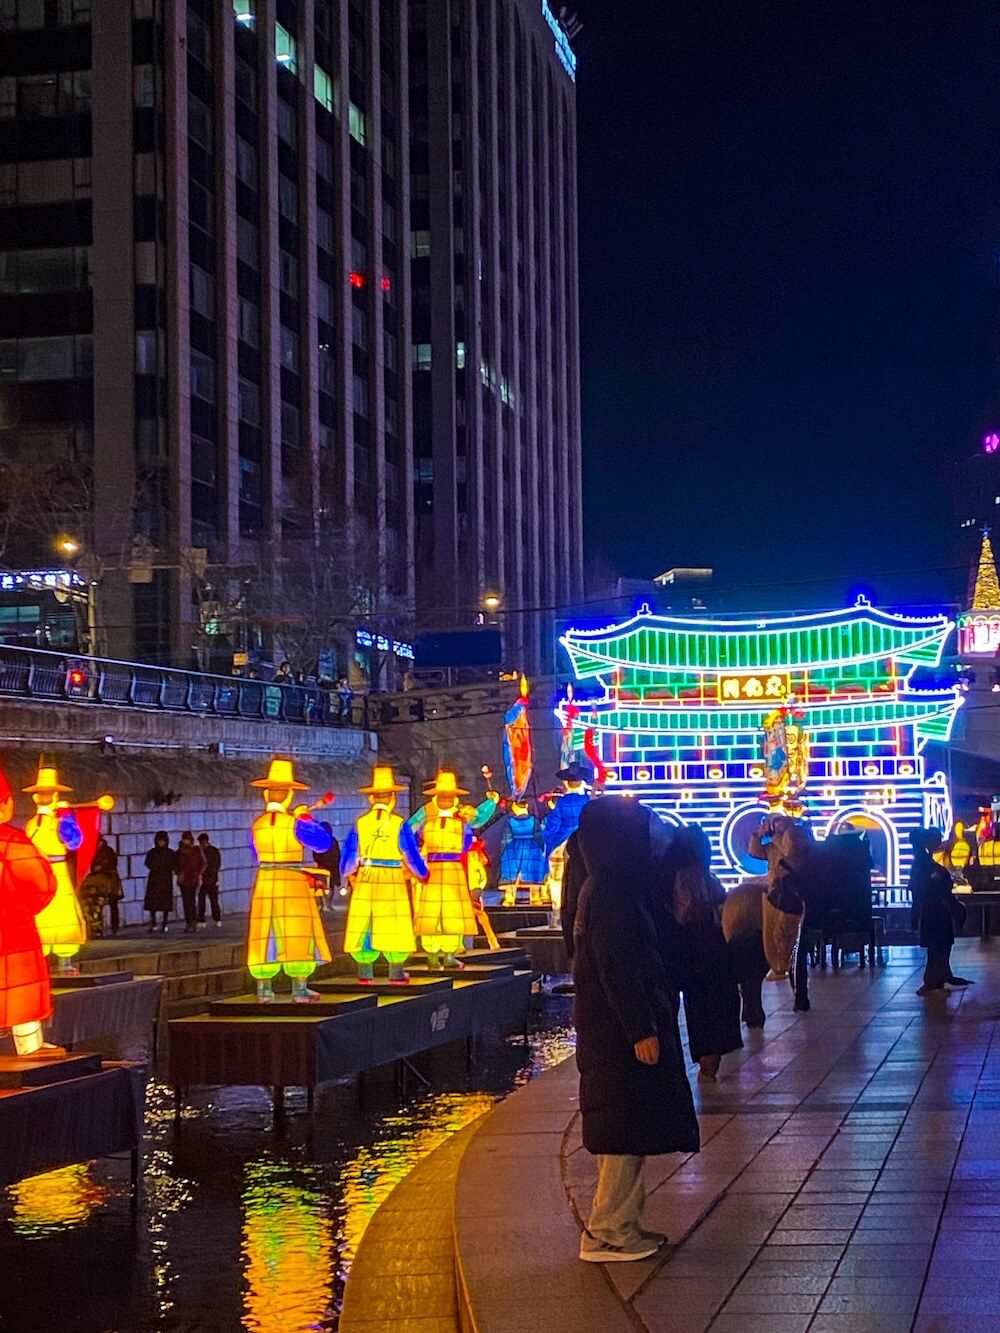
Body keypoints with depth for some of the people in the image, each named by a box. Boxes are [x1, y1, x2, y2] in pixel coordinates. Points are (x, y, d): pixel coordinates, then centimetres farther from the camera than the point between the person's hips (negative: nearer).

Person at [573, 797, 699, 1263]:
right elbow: (617, 968, -22)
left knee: (629, 1129, 14)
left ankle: (621, 1225, 20)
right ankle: (606, 1233, 0)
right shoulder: (609, 895, -19)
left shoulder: (607, 888, 12)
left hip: (614, 1027, 10)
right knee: (628, 1129, -5)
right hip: (621, 1030, -10)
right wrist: (642, 1029, -21)